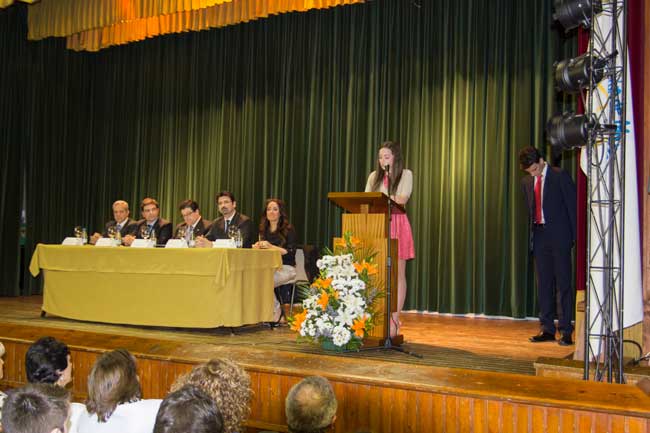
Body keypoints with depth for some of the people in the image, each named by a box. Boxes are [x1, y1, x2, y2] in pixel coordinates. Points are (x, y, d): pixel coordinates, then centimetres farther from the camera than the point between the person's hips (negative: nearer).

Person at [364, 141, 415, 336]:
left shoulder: (405, 174, 6)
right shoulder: (374, 176, 17)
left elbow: (402, 199, -7)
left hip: (396, 226, -3)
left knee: (397, 274, -3)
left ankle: (395, 319, 0)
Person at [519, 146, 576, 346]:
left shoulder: (560, 176, -5)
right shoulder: (526, 181, 12)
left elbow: (573, 205, -6)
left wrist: (576, 237, -8)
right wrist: (531, 235, 10)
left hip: (559, 235, -5)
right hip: (539, 236, 6)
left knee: (563, 284, -2)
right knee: (543, 284, 8)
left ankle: (566, 331, 2)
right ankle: (547, 329, 15)